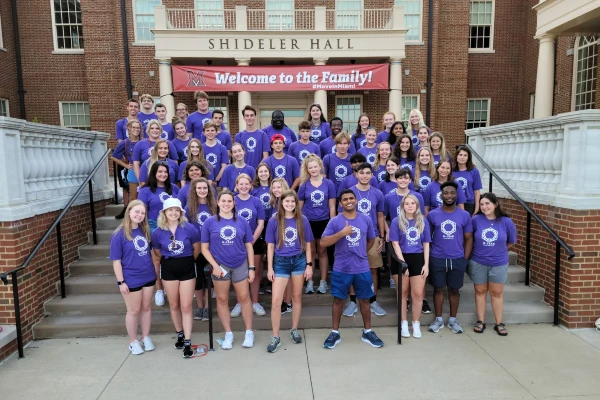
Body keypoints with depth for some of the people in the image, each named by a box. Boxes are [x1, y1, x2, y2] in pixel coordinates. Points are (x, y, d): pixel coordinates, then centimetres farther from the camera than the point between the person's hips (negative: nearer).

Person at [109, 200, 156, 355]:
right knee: (134, 310, 9)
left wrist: (155, 272, 11)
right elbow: (116, 260, -12)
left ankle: (146, 337, 31)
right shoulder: (119, 234, -14)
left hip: (148, 277, 5)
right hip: (131, 279, -5)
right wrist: (121, 281, -14)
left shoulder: (145, 231, 1)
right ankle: (133, 341, 28)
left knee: (146, 308, 15)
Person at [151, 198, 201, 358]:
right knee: (174, 305, 15)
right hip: (168, 269, 2)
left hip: (187, 268, -2)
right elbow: (157, 255, 7)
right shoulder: (158, 232, -6)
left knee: (186, 306, -1)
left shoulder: (189, 228, -13)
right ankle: (180, 335, 35)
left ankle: (188, 342, 7)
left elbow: (197, 248, 1)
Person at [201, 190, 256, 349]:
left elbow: (249, 246, 4)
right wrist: (214, 265, -12)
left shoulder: (242, 222, 0)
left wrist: (251, 267, 1)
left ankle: (249, 332, 23)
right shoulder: (209, 222, -4)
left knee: (244, 297, 8)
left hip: (240, 264, 1)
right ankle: (228, 334, 25)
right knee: (222, 299, 9)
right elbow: (204, 248, -2)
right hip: (220, 265, 0)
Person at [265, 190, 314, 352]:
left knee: (297, 297, 12)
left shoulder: (303, 220, 0)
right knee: (276, 301, -5)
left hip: (299, 261, 1)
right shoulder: (274, 221, -3)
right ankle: (275, 337, 7)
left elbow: (307, 244, 4)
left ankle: (294, 330, 30)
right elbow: (270, 246, 0)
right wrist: (270, 268, -3)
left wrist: (309, 265, 0)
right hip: (281, 262, -1)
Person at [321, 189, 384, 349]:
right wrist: (342, 232, -23)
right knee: (338, 300, 8)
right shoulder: (335, 221, -7)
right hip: (341, 269, -2)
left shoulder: (366, 220, 2)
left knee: (364, 300, 12)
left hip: (362, 268, 2)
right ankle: (335, 333, 22)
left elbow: (371, 240, 17)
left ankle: (367, 332, 29)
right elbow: (323, 242, -16)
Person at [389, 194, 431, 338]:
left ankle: (416, 324, 19)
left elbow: (426, 244, 7)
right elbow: (395, 244, -7)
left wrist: (426, 264, -1)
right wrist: (403, 263, -14)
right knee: (403, 292, 9)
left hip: (418, 259, 2)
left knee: (418, 293, 3)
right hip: (401, 260, -2)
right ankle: (404, 323, 21)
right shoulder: (396, 221, -4)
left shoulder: (423, 222, 5)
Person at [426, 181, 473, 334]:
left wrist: (465, 259, -1)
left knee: (454, 290, 12)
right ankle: (438, 319, 24)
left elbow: (468, 238, 4)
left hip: (458, 260, 1)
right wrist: (427, 257, 0)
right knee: (438, 289, 10)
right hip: (437, 259, 0)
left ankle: (453, 319, 27)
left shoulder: (465, 215, -1)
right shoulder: (432, 215, -3)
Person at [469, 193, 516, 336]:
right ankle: (480, 321, 23)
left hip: (499, 263, 0)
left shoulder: (506, 222, -12)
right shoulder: (476, 220, -14)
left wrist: (498, 251, 13)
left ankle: (499, 323, 24)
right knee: (480, 291, 12)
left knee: (496, 293, 11)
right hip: (478, 262, 0)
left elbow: (511, 242, 5)